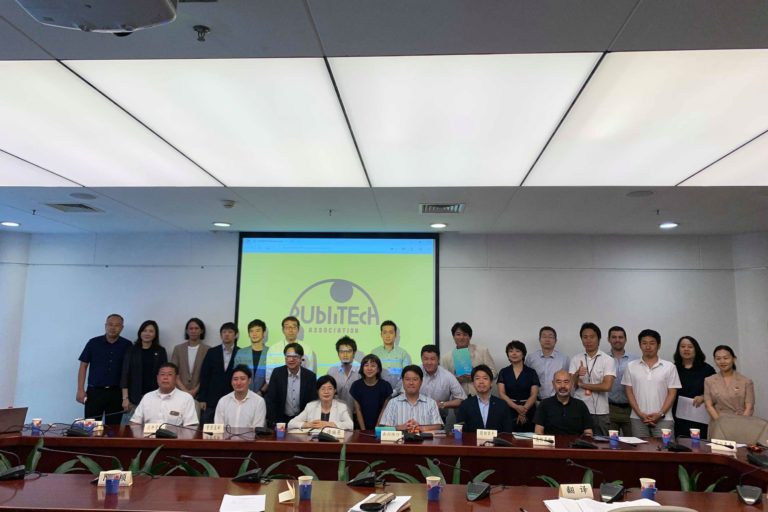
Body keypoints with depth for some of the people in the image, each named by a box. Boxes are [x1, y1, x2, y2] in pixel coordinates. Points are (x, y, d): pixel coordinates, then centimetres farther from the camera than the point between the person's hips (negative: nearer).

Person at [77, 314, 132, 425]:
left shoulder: (127, 345, 1)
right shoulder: (93, 343, 0)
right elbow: (83, 366, 3)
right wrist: (80, 389, -3)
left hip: (116, 392, 1)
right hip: (94, 391, -1)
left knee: (113, 427, 6)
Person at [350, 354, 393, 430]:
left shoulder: (385, 386, -4)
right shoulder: (356, 385, -1)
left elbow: (384, 410, -2)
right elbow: (358, 410, 1)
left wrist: (376, 429, -6)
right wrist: (363, 430, -4)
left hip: (380, 426, -1)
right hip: (361, 426, 1)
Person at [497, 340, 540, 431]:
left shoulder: (531, 372, 4)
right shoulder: (503, 372, 6)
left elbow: (534, 395, -2)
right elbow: (501, 394, -2)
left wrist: (523, 410, -16)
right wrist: (516, 407, -17)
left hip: (528, 412, 0)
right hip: (508, 411, 0)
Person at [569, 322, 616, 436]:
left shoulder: (608, 360, -2)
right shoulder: (575, 359, 6)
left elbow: (607, 386, -12)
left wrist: (582, 384, -6)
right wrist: (577, 374, -19)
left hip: (600, 412, -2)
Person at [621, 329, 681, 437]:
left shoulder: (669, 367, 4)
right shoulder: (631, 366, 6)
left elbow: (672, 393, 2)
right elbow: (629, 392, 5)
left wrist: (660, 414, -9)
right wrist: (640, 413, -6)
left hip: (663, 419, -1)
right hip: (638, 419, 1)